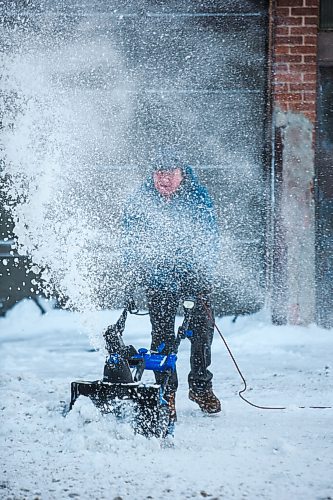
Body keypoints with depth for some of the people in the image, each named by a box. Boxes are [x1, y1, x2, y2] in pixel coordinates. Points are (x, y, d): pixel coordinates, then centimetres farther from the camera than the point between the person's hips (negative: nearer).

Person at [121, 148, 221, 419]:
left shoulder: (199, 196, -6)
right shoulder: (140, 200, -5)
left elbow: (211, 235, -3)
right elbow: (130, 239, 5)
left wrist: (207, 271, -12)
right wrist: (133, 272, -4)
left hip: (195, 272, 1)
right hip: (157, 275, -1)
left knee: (203, 326, 1)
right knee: (162, 332, -5)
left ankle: (201, 386, 18)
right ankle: (166, 392, 3)